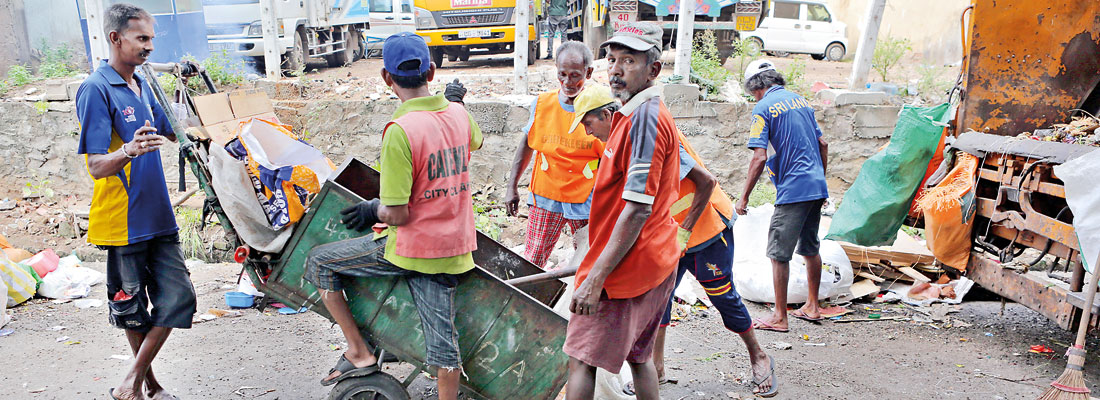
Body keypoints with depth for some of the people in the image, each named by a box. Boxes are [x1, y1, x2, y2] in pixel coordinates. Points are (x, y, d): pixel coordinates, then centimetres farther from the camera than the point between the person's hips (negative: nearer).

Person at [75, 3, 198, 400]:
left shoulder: (141, 84, 10)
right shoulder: (95, 90, -13)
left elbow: (169, 132, 26)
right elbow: (97, 166, -18)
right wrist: (130, 150, -37)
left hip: (158, 215, 7)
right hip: (123, 220, -7)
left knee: (178, 296, 3)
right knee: (131, 307, 7)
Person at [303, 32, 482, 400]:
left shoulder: (400, 131, -21)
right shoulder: (459, 114, 1)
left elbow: (397, 214, -21)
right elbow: (474, 143, 28)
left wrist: (373, 210, 0)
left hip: (411, 247, -6)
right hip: (452, 247, 7)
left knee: (319, 262, 11)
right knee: (442, 337, 13)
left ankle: (359, 353, 15)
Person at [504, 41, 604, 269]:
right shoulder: (542, 104, -1)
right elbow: (527, 145, 10)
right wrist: (512, 188, 10)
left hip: (585, 201, -2)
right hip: (545, 197, 2)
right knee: (531, 262, 6)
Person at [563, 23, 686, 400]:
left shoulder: (644, 118, -20)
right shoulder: (653, 114, 12)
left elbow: (637, 210, -25)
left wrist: (595, 278, -24)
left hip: (626, 267, -10)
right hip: (657, 260, 10)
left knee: (581, 359, 0)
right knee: (639, 356, 20)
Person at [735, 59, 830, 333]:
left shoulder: (763, 108, -7)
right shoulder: (800, 100, 15)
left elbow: (759, 158, -15)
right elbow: (823, 145, 17)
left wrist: (744, 198, -9)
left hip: (793, 190, -8)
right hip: (817, 187, 8)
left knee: (779, 253, 0)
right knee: (810, 248, 19)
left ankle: (779, 317, 5)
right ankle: (812, 307, 31)